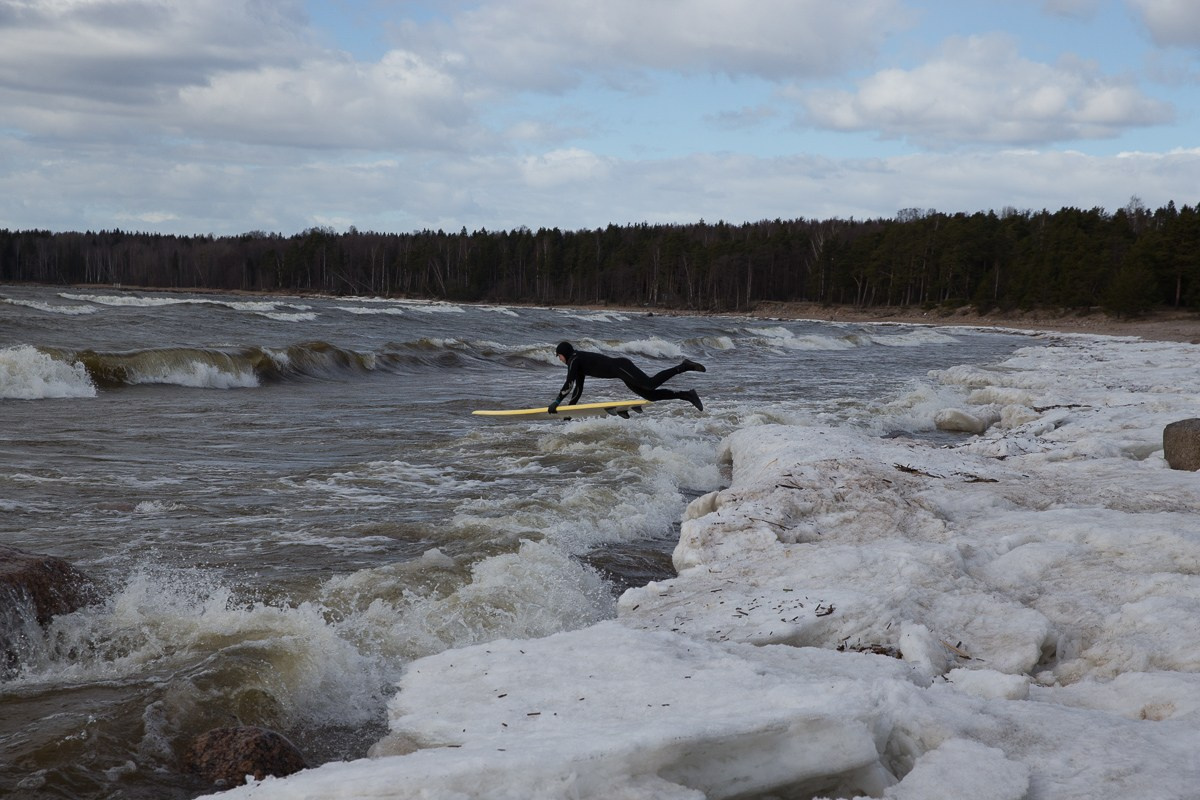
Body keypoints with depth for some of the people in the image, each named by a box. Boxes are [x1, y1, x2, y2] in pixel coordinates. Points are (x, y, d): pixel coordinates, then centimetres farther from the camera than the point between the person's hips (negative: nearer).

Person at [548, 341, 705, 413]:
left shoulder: (574, 359, -2)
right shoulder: (579, 360, 25)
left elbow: (568, 384, -13)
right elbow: (578, 389, 29)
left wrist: (556, 402, -10)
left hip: (620, 367, -9)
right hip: (621, 370, 9)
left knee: (651, 384, -26)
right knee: (650, 395, 1)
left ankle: (683, 367, -25)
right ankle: (687, 395, -3)